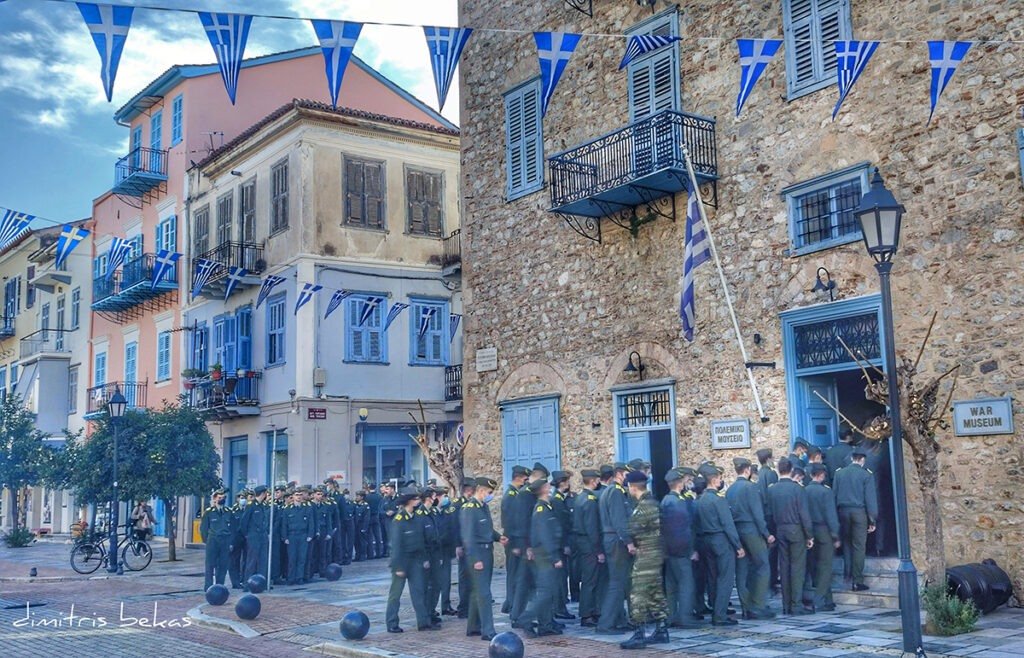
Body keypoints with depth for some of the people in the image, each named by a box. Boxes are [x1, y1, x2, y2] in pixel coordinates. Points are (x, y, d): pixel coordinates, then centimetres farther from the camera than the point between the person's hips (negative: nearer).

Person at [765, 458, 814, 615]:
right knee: (797, 568, -1)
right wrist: (809, 535, -5)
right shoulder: (796, 488, -11)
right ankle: (796, 605, -2)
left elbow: (769, 514, 6)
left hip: (780, 531, 5)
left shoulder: (771, 490, 3)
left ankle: (786, 605, 14)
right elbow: (804, 514, -11)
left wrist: (773, 533, 14)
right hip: (796, 531, -5)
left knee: (784, 568, 9)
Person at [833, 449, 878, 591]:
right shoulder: (866, 475, -5)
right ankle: (857, 581, 0)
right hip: (859, 512, -3)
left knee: (847, 542, 21)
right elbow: (870, 498, -6)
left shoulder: (839, 473, 6)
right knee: (859, 546, 0)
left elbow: (834, 495, 7)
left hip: (843, 511, 3)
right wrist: (872, 520, -2)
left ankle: (848, 570, 17)